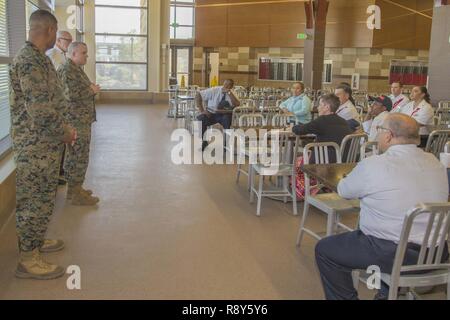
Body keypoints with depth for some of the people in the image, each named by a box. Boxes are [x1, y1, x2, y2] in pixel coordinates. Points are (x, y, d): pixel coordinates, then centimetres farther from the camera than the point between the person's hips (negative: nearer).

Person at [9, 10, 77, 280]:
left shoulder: (37, 58, 13)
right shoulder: (30, 60, -20)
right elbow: (40, 109, -26)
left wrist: (63, 126, 12)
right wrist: (65, 133, -13)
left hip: (45, 143, 10)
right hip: (36, 145, -10)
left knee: (43, 197, 20)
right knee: (36, 200, -1)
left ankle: (35, 241, 35)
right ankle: (28, 259, 10)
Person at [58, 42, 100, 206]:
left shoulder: (76, 68, 17)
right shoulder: (67, 70, -15)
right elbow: (71, 94, -24)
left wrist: (91, 88, 7)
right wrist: (92, 90, -13)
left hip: (81, 119, 11)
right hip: (76, 120, -11)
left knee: (74, 154, 16)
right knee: (79, 156, -6)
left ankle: (73, 188, 26)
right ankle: (77, 194, 1)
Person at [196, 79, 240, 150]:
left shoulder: (231, 94, -4)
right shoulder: (214, 90, -6)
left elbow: (237, 104, -23)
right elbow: (198, 95, -6)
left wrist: (229, 93, -26)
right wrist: (202, 110, -14)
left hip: (224, 115, 0)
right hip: (211, 114, 0)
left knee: (227, 118, -35)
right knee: (201, 119, -30)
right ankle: (202, 142, -8)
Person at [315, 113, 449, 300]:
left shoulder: (373, 165, -17)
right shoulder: (434, 162, 1)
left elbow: (344, 191, 0)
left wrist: (364, 187, 20)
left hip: (393, 254, -7)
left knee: (324, 249, 10)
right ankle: (388, 292, 40)